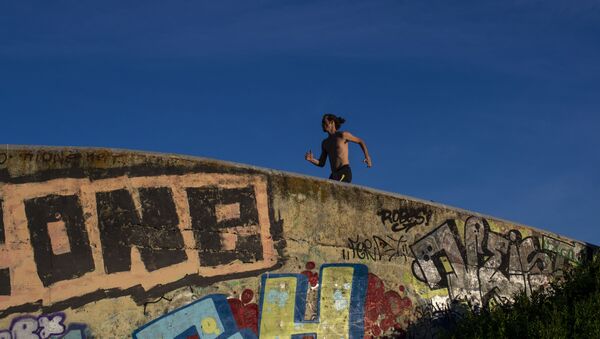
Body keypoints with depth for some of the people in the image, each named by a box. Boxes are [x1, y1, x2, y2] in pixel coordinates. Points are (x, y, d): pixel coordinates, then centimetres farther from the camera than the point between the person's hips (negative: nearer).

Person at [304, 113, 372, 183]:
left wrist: (367, 157, 4)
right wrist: (311, 160, -1)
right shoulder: (325, 143, 20)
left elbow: (360, 141, 13)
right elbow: (321, 164, 19)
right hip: (334, 175, 6)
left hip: (344, 173, -6)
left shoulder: (342, 135, 2)